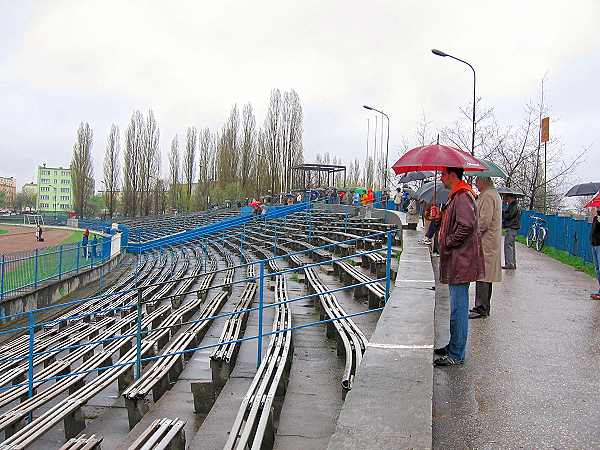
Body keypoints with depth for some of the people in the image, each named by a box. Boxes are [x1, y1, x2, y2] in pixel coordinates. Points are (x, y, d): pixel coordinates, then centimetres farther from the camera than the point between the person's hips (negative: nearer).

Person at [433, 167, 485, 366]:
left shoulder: (462, 196, -16)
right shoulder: (456, 195, 17)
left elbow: (466, 226, -26)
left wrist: (448, 243, -16)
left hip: (461, 261, -11)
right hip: (457, 262, 11)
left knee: (458, 308, -4)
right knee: (457, 306, 18)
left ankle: (456, 355, 4)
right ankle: (454, 346, 29)